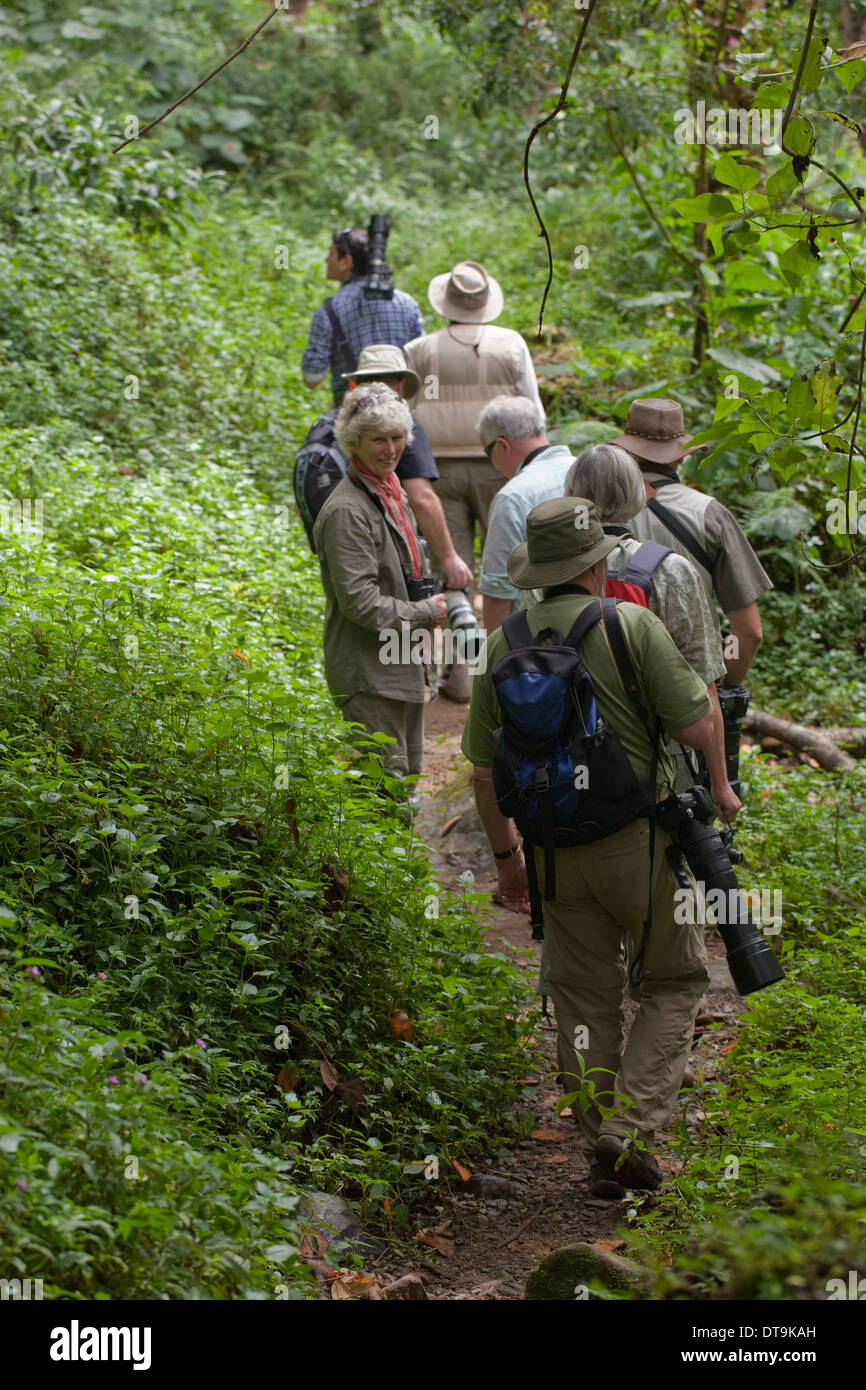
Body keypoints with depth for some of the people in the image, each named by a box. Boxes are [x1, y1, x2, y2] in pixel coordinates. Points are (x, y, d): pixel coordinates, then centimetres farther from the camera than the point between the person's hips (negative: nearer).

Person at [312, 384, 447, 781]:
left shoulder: (391, 493, 11)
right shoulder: (347, 510, -20)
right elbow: (359, 601, -23)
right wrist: (425, 613, -14)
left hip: (401, 665, 10)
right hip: (367, 673, -10)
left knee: (407, 773, 16)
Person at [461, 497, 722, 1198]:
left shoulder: (503, 646, 2)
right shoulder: (634, 625, -13)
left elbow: (484, 771, 7)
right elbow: (697, 730, -12)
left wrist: (505, 853, 20)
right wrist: (703, 671, 8)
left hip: (554, 845, 4)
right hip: (637, 839, -4)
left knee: (584, 999, 16)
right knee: (677, 978, 13)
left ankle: (603, 1153, 20)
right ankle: (628, 1129, -1)